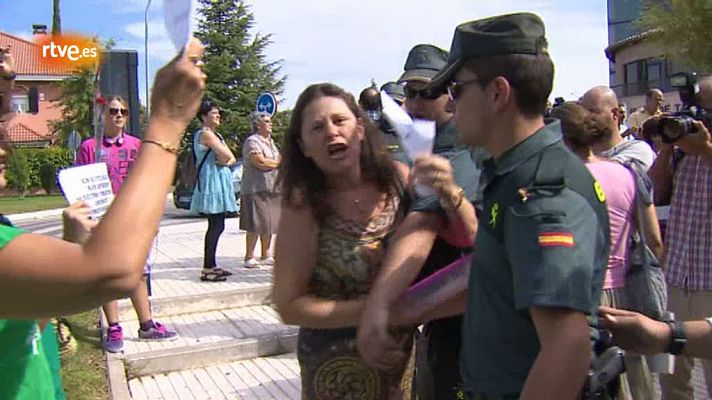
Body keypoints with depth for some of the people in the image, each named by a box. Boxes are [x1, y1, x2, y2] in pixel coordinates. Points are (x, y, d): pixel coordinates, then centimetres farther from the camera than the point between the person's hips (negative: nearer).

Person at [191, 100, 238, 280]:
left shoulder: (215, 134, 20)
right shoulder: (206, 134, -11)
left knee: (217, 226, 11)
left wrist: (225, 161, -7)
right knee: (215, 226, -10)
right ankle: (207, 269, -7)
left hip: (220, 181, 10)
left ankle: (211, 265, 17)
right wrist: (225, 158, 1)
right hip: (211, 182, -10)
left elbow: (232, 158, 13)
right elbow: (227, 154, -20)